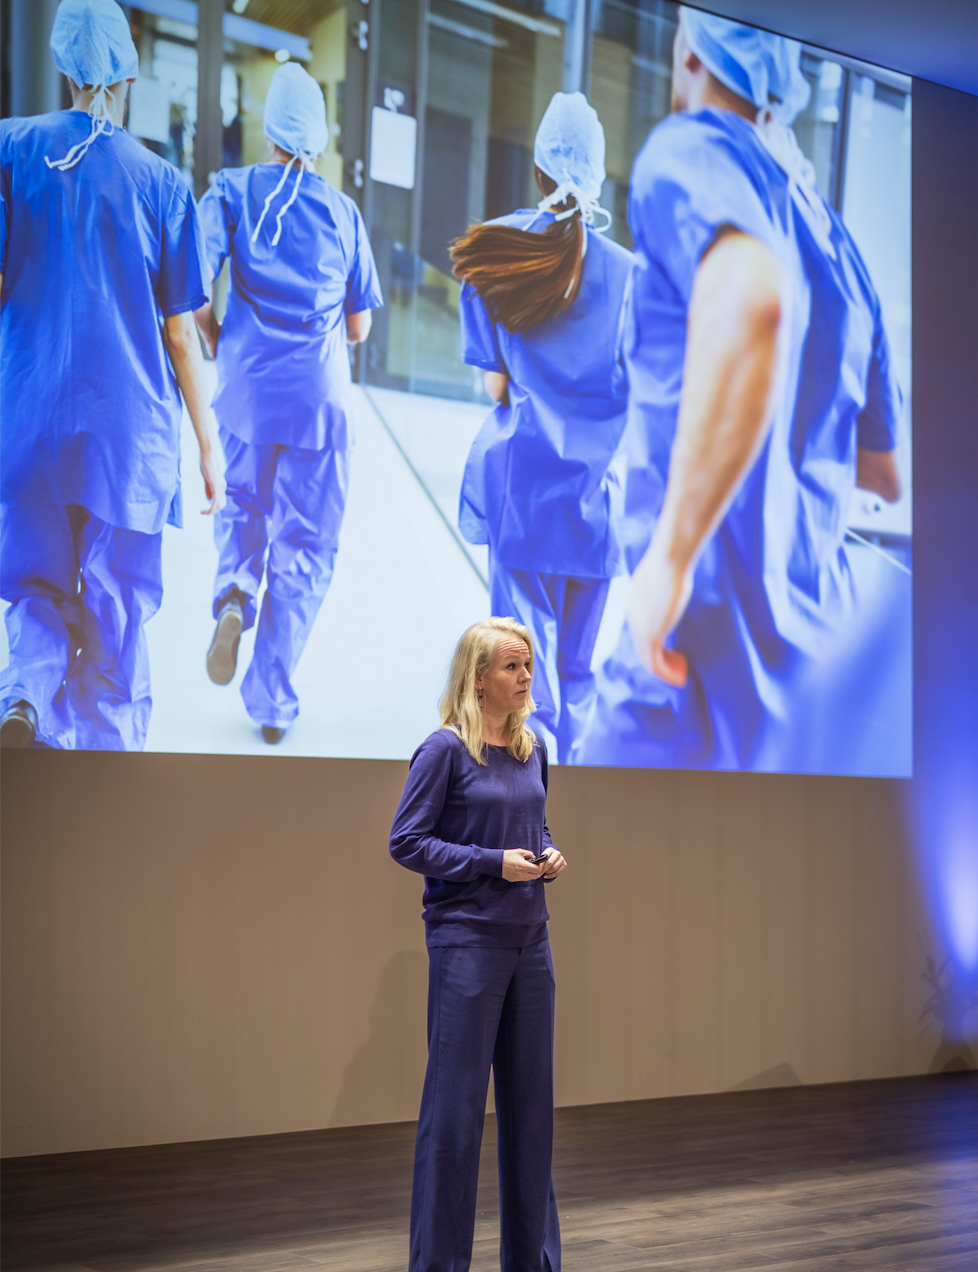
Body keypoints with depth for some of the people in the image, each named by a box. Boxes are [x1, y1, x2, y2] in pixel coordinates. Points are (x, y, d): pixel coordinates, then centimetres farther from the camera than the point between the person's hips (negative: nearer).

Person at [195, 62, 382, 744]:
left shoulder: (232, 191, 1)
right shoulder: (343, 210, 5)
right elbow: (359, 327, 9)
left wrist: (218, 345, 5)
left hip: (247, 385, 0)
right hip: (320, 394, 0)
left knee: (243, 509, 23)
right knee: (305, 547, 6)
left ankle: (233, 596, -7)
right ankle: (272, 700, 3)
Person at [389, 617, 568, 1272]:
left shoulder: (532, 750, 10)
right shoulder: (445, 750, -10)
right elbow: (407, 841, -10)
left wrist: (550, 855, 0)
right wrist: (493, 863, -17)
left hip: (530, 940, 7)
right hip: (467, 941, -7)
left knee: (531, 1095, 12)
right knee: (456, 1101, -2)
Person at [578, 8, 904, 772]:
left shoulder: (690, 149, -6)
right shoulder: (834, 236, 17)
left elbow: (750, 299, -30)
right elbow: (883, 473, 25)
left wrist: (671, 556, -26)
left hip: (714, 633, -8)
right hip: (820, 633, 8)